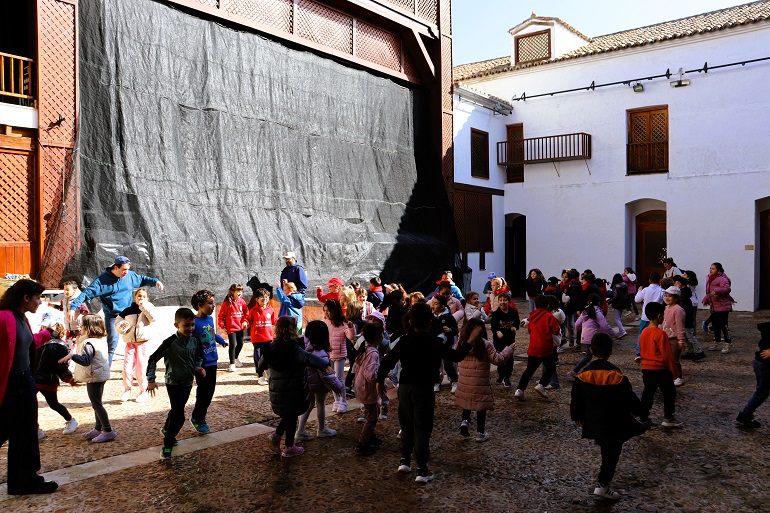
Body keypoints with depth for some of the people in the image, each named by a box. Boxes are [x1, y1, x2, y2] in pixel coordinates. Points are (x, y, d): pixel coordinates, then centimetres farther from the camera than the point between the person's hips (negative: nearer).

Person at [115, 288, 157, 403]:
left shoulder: (148, 308, 2)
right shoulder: (128, 311, 9)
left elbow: (153, 317, -19)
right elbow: (117, 322, 14)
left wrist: (143, 304, -15)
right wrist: (122, 326, -9)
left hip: (143, 342, -2)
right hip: (130, 342, 3)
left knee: (141, 367, -1)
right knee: (127, 365, -3)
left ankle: (143, 390, 14)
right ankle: (127, 389, 16)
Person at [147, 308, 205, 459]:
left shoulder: (195, 341, -4)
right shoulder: (170, 342, -20)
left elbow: (199, 357, 14)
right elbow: (152, 359, -14)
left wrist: (198, 367, -6)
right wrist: (151, 380, -16)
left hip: (188, 383, 6)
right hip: (173, 383, -6)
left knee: (177, 410, 24)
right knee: (179, 416, -13)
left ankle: (166, 429, 52)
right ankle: (167, 446, 1)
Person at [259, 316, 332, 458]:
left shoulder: (271, 347, 1)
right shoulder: (293, 348, -20)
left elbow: (261, 365, 17)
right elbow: (308, 358, -39)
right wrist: (325, 365, -51)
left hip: (276, 392, 6)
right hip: (292, 391, -6)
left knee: (288, 415, 26)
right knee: (291, 417, 10)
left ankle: (276, 436, 15)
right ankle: (288, 448, 20)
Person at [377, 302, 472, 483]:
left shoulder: (404, 341, -1)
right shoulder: (434, 344, -12)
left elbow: (388, 361, 1)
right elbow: (456, 356, -6)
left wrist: (380, 380, 13)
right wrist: (468, 345, 11)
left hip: (404, 387, 4)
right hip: (424, 389, -4)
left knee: (407, 425, 20)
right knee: (422, 429, 2)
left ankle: (405, 460, 27)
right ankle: (422, 470, 5)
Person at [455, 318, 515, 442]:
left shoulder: (461, 343, -2)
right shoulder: (485, 344, -14)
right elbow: (497, 359, -10)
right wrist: (509, 350, 1)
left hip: (464, 382, 4)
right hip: (480, 382, -4)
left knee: (466, 403, 24)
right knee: (481, 406, 9)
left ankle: (464, 421, 6)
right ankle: (480, 433, 15)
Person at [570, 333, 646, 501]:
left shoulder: (583, 375, -10)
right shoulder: (617, 376, -19)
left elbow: (576, 399, -3)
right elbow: (630, 398, -9)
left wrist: (577, 416, 12)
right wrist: (637, 409, 12)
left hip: (593, 422, 4)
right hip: (614, 423, -4)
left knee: (606, 449, 26)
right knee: (612, 454, 8)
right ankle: (603, 486, 13)